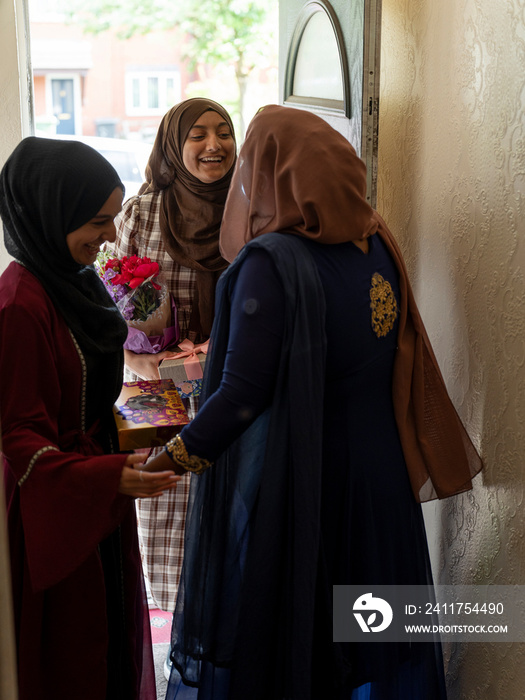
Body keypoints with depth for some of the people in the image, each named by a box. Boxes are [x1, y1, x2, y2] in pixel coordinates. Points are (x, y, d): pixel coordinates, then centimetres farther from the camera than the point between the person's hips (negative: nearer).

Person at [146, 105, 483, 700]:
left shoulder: (271, 262, -20)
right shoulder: (378, 245, 0)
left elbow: (242, 391, -22)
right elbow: (400, 362, 8)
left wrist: (167, 463, -14)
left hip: (291, 480, -6)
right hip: (377, 473, 6)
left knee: (273, 629, 12)